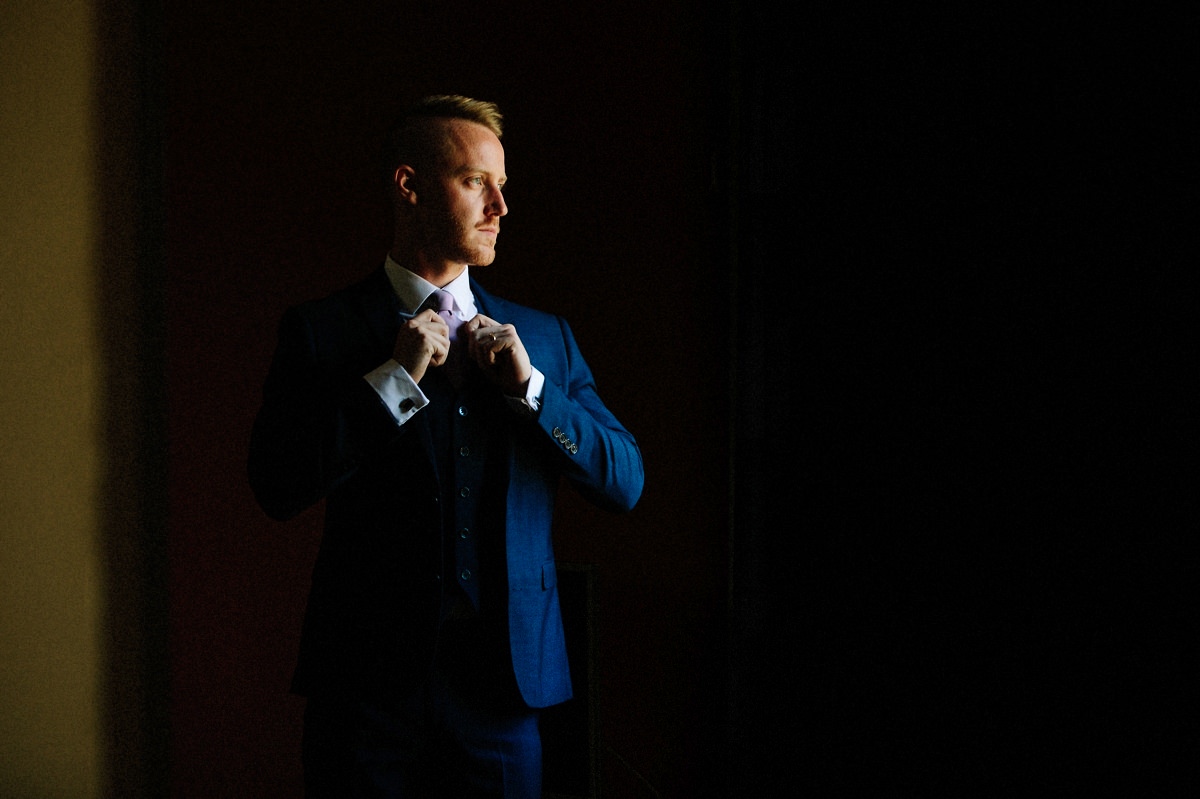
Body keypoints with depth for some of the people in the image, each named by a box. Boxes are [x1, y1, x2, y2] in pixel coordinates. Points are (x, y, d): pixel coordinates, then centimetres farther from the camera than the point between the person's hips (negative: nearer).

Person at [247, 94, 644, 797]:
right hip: (369, 680, -2)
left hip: (504, 684, 2)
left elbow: (626, 483, 6)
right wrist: (395, 376, -13)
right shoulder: (320, 330, 1)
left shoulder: (545, 338, 10)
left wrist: (528, 386, -7)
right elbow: (277, 488, -9)